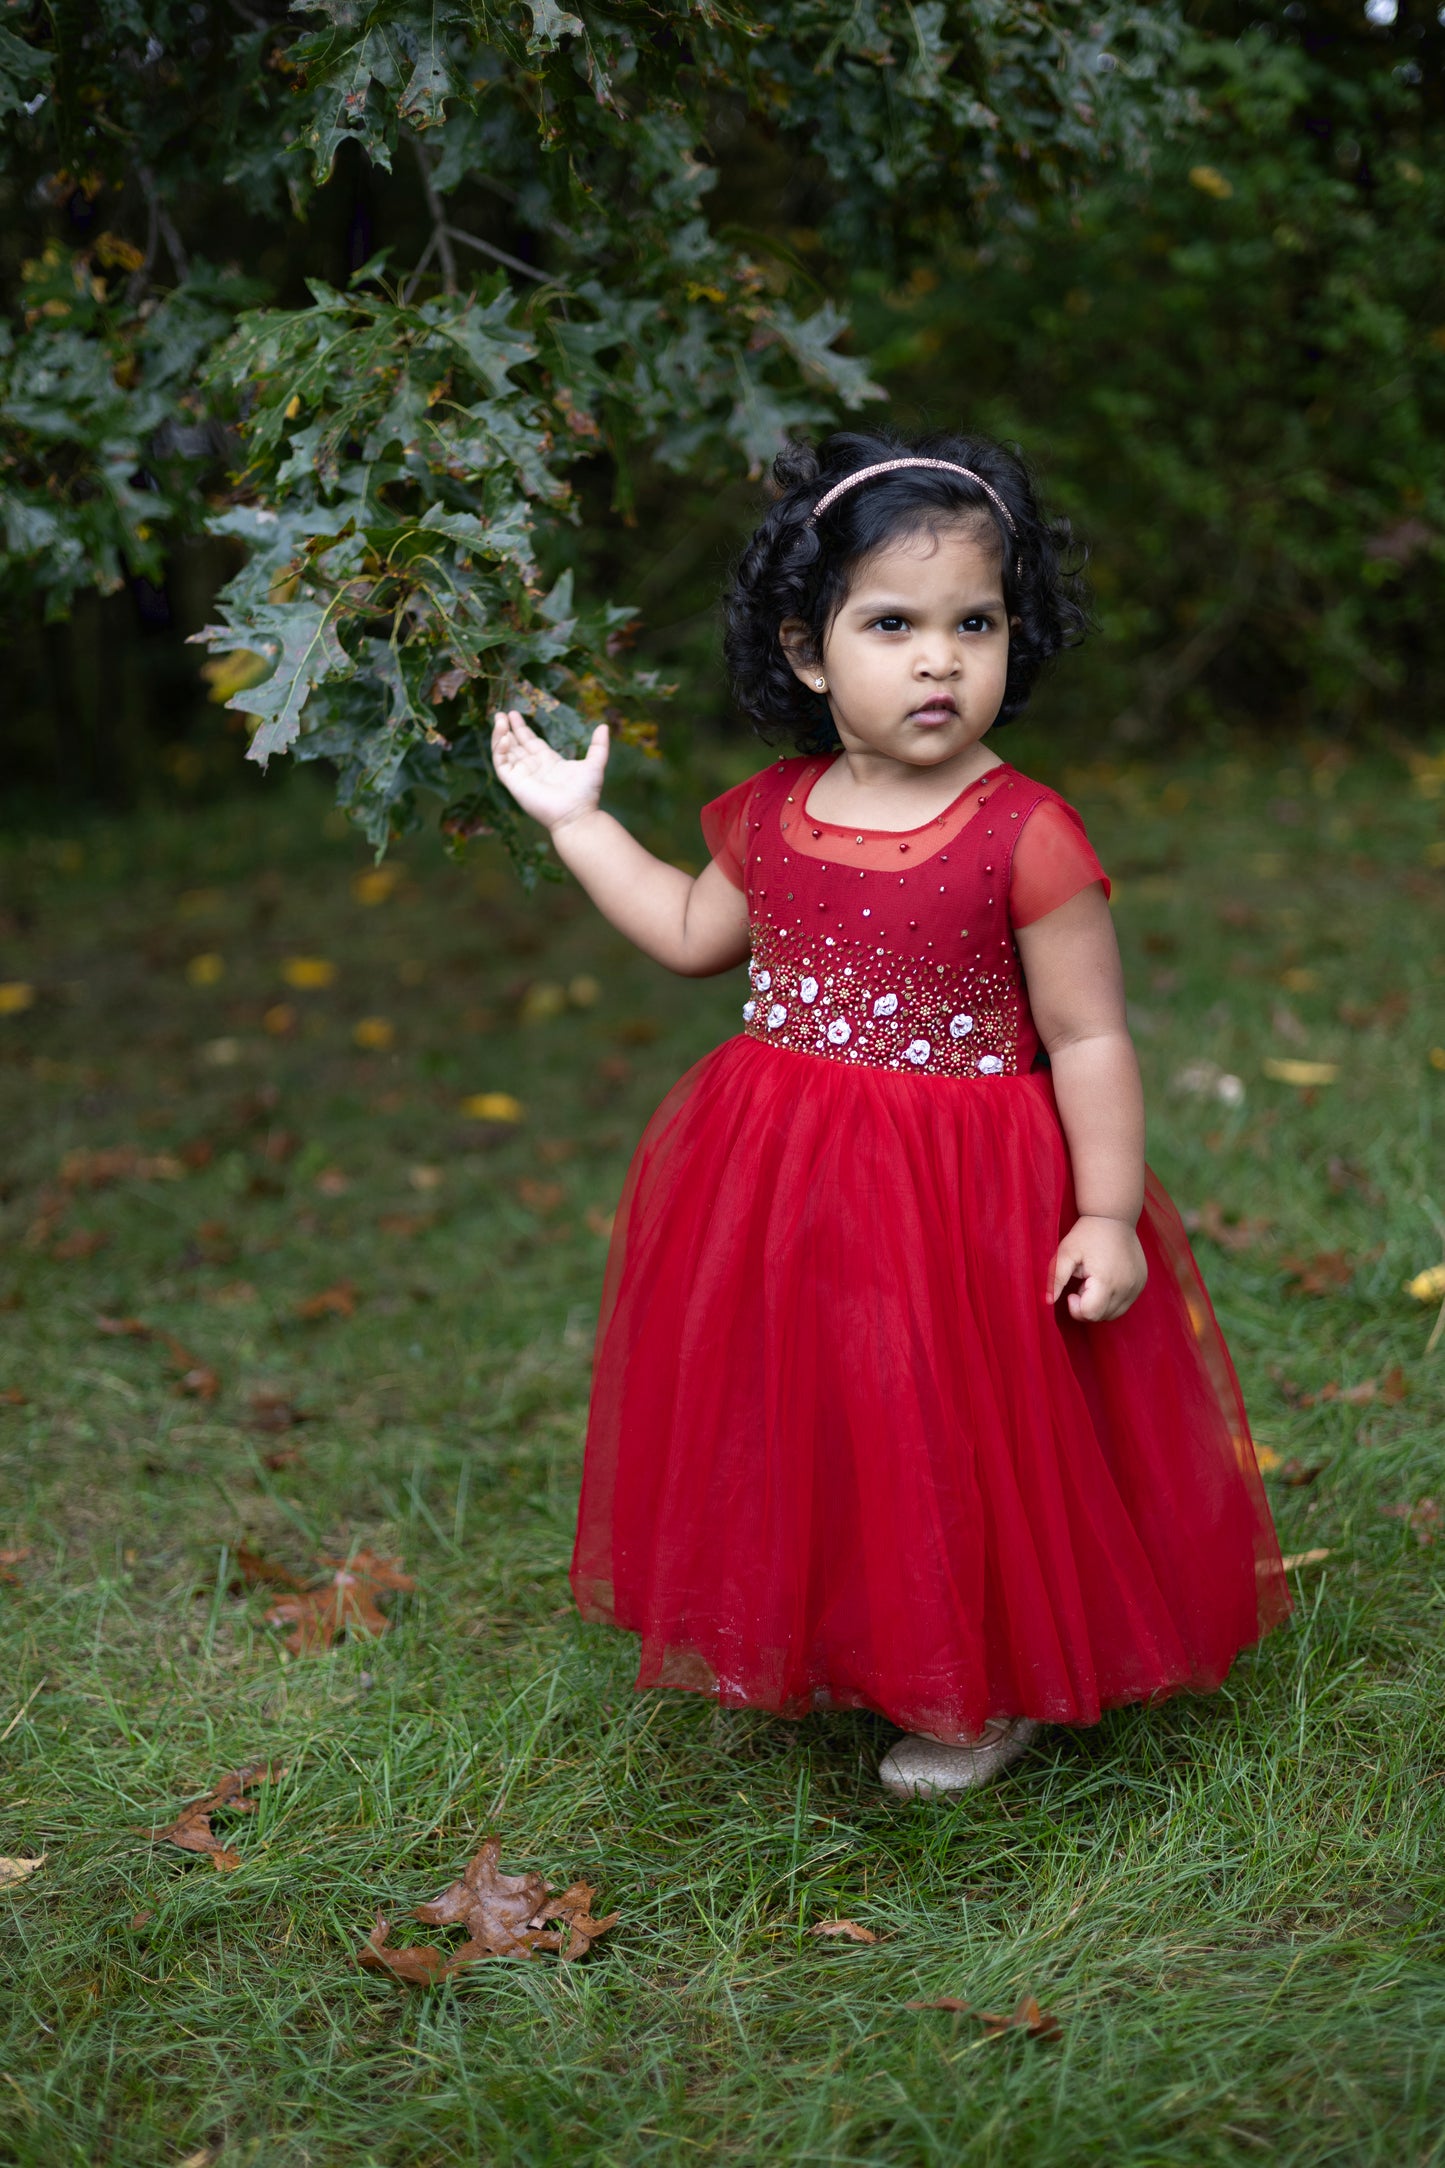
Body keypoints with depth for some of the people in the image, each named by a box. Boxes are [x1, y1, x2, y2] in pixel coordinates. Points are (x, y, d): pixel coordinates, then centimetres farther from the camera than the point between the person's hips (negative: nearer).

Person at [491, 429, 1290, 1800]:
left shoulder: (1025, 836, -17)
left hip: (966, 1204, -5)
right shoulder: (771, 817, 0)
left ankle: (997, 1693, 31)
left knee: (963, 1450, 9)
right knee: (808, 1430, 18)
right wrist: (575, 820, 17)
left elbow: (1089, 1039, -12)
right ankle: (829, 1649, 42)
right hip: (784, 1196, 5)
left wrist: (1107, 1215, -15)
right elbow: (694, 938, 17)